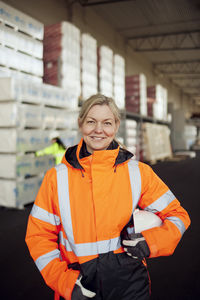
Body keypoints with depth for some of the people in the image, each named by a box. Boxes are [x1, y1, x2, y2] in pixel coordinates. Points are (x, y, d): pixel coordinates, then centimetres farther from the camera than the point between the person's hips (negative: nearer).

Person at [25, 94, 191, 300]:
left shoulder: (138, 172, -5)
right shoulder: (57, 177, -4)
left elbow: (177, 216, 3)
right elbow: (39, 235, -1)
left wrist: (151, 242, -14)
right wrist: (65, 281, -10)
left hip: (129, 282, 0)